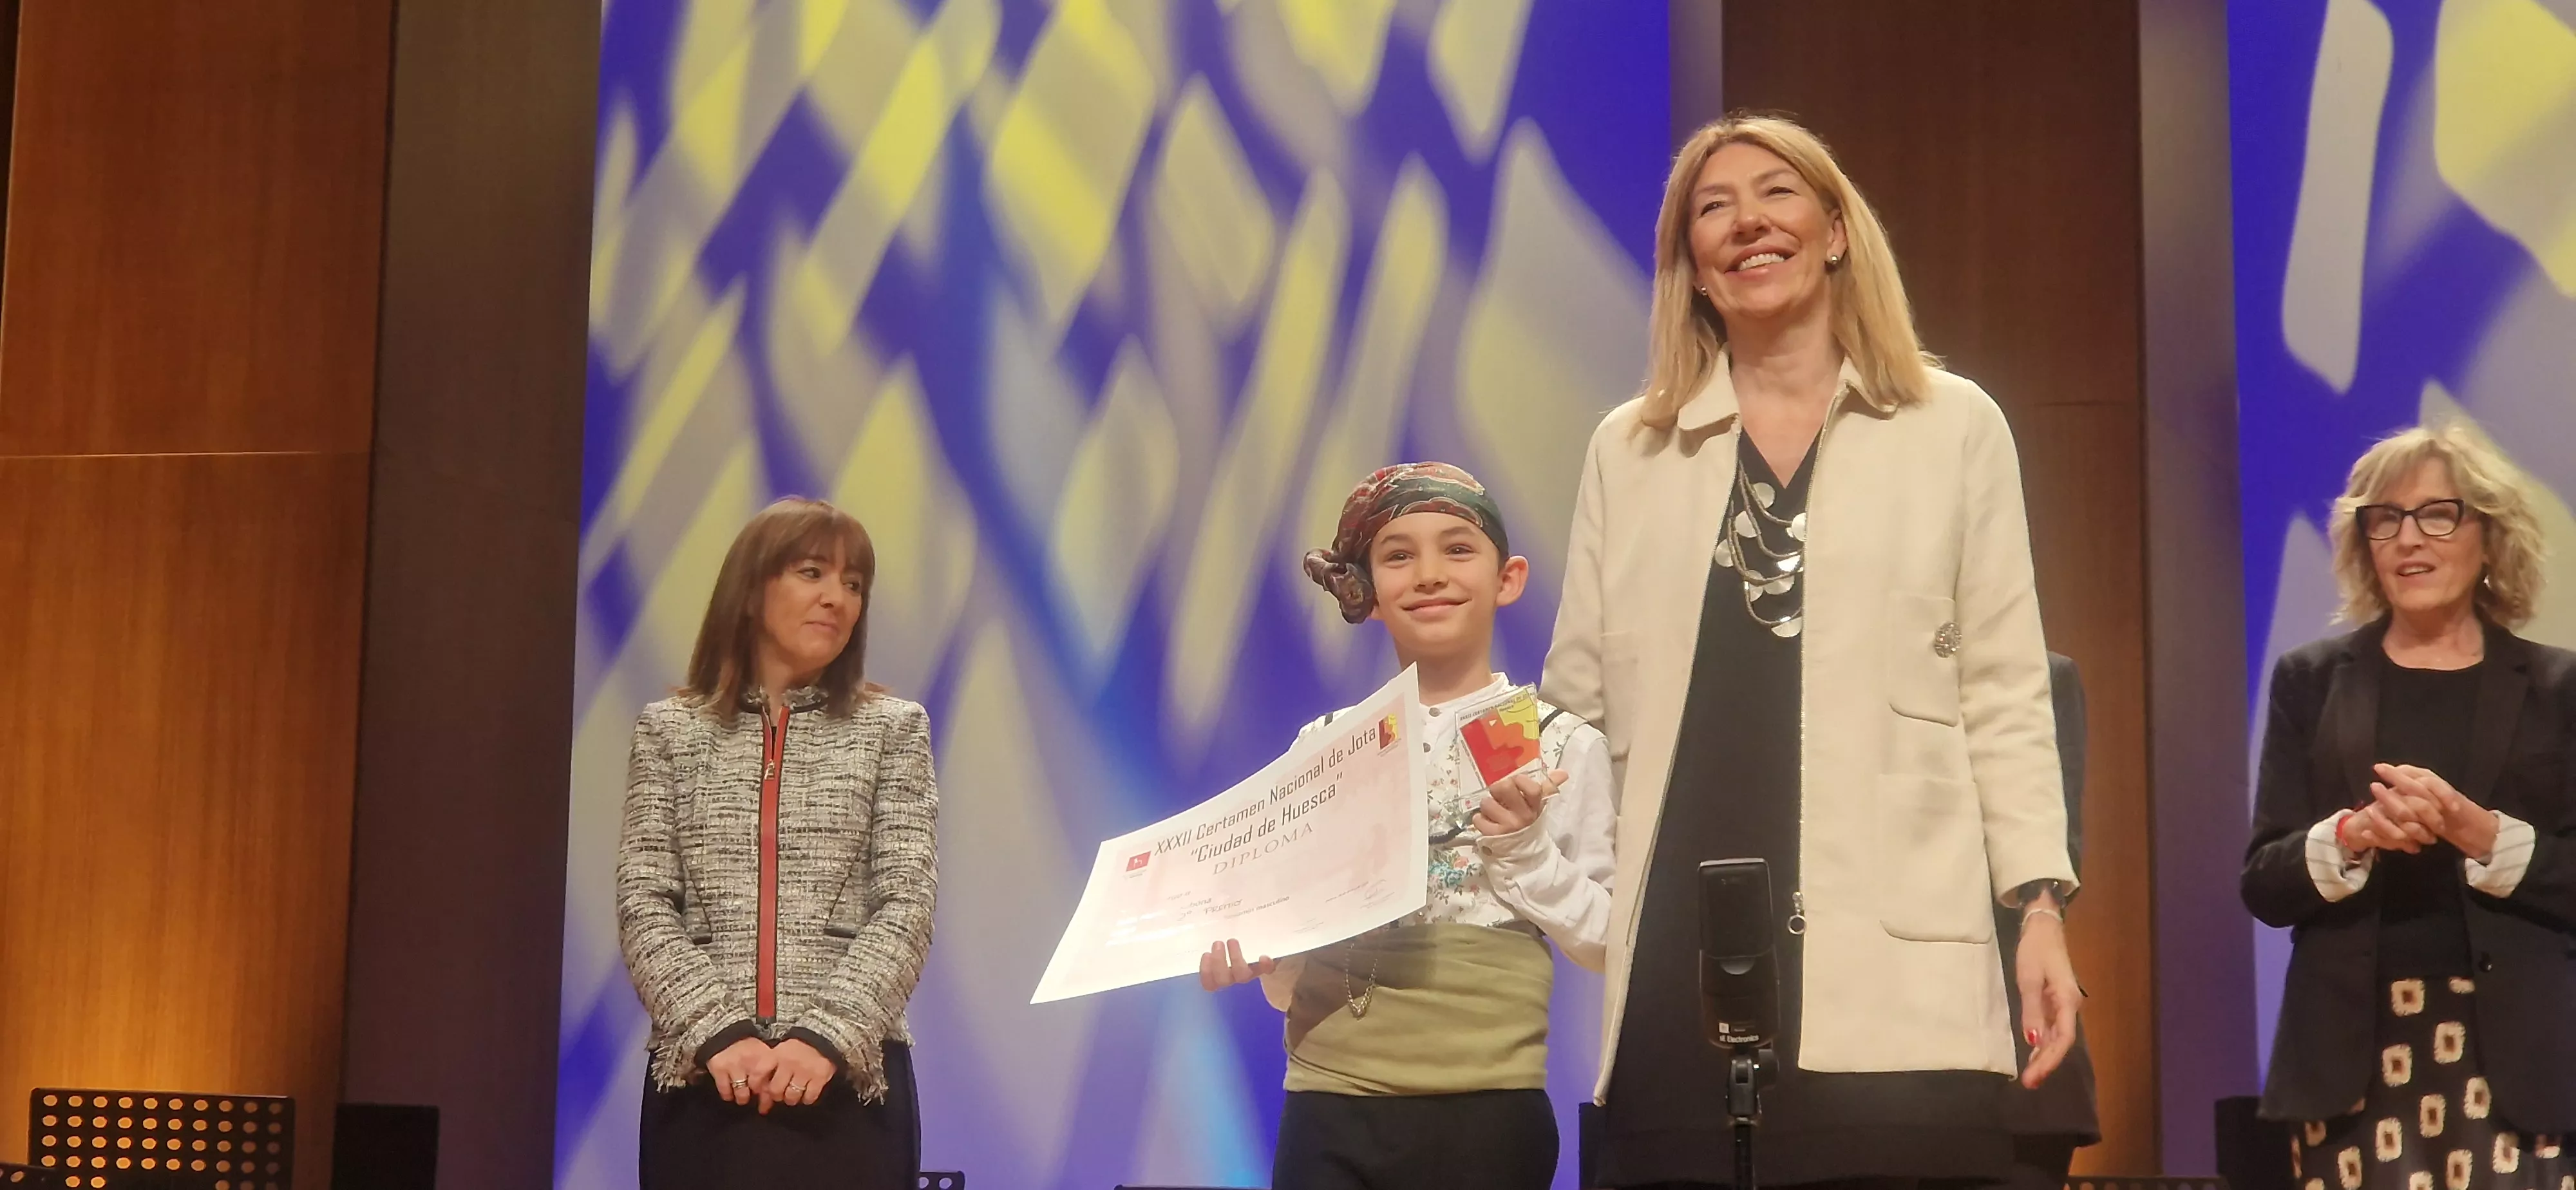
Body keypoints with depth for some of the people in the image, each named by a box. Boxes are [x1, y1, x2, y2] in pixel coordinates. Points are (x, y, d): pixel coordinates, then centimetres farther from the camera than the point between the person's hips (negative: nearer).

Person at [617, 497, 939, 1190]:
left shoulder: (892, 729, 8)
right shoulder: (670, 730, 9)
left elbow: (906, 907, -1)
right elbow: (644, 905, 2)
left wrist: (826, 1037, -15)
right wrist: (718, 1032, -13)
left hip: (848, 1078, 0)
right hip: (700, 1078, 1)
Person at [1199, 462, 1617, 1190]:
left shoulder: (1561, 744, 1)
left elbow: (1604, 940, 1)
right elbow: (1294, 974, 11)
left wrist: (1525, 848, -11)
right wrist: (1248, 956, -9)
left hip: (1488, 1109, -2)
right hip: (1329, 1108, 2)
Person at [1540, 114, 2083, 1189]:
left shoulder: (1955, 429, 10)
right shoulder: (1626, 451, 15)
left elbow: (2004, 692, 7)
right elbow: (1577, 705, 15)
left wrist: (2040, 902, -1)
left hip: (1889, 969, -1)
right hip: (1677, 967, 2)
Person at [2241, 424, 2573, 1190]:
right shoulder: (2311, 681, 11)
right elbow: (2264, 885, 5)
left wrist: (2480, 833, -14)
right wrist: (2350, 835, -13)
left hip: (2514, 1053, -1)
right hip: (2352, 1053, 1)